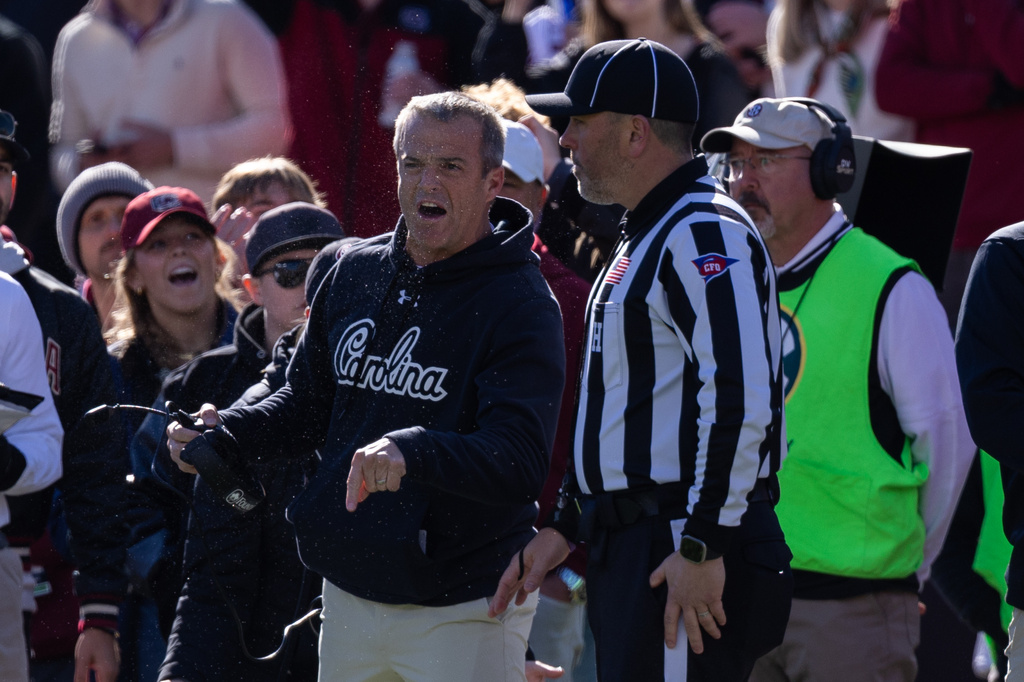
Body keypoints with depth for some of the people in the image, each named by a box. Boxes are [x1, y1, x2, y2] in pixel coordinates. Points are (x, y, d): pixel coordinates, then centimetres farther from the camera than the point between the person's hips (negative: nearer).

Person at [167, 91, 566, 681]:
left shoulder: (522, 305, -13)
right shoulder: (357, 273, 7)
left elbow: (521, 463, -24)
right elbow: (310, 401, 20)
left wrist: (412, 453, -40)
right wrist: (229, 430, 1)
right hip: (348, 595, 6)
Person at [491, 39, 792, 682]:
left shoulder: (705, 235, -13)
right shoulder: (645, 240, 21)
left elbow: (739, 398, -24)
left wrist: (704, 547, -25)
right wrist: (565, 527, 23)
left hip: (687, 561, -10)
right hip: (629, 550, 10)